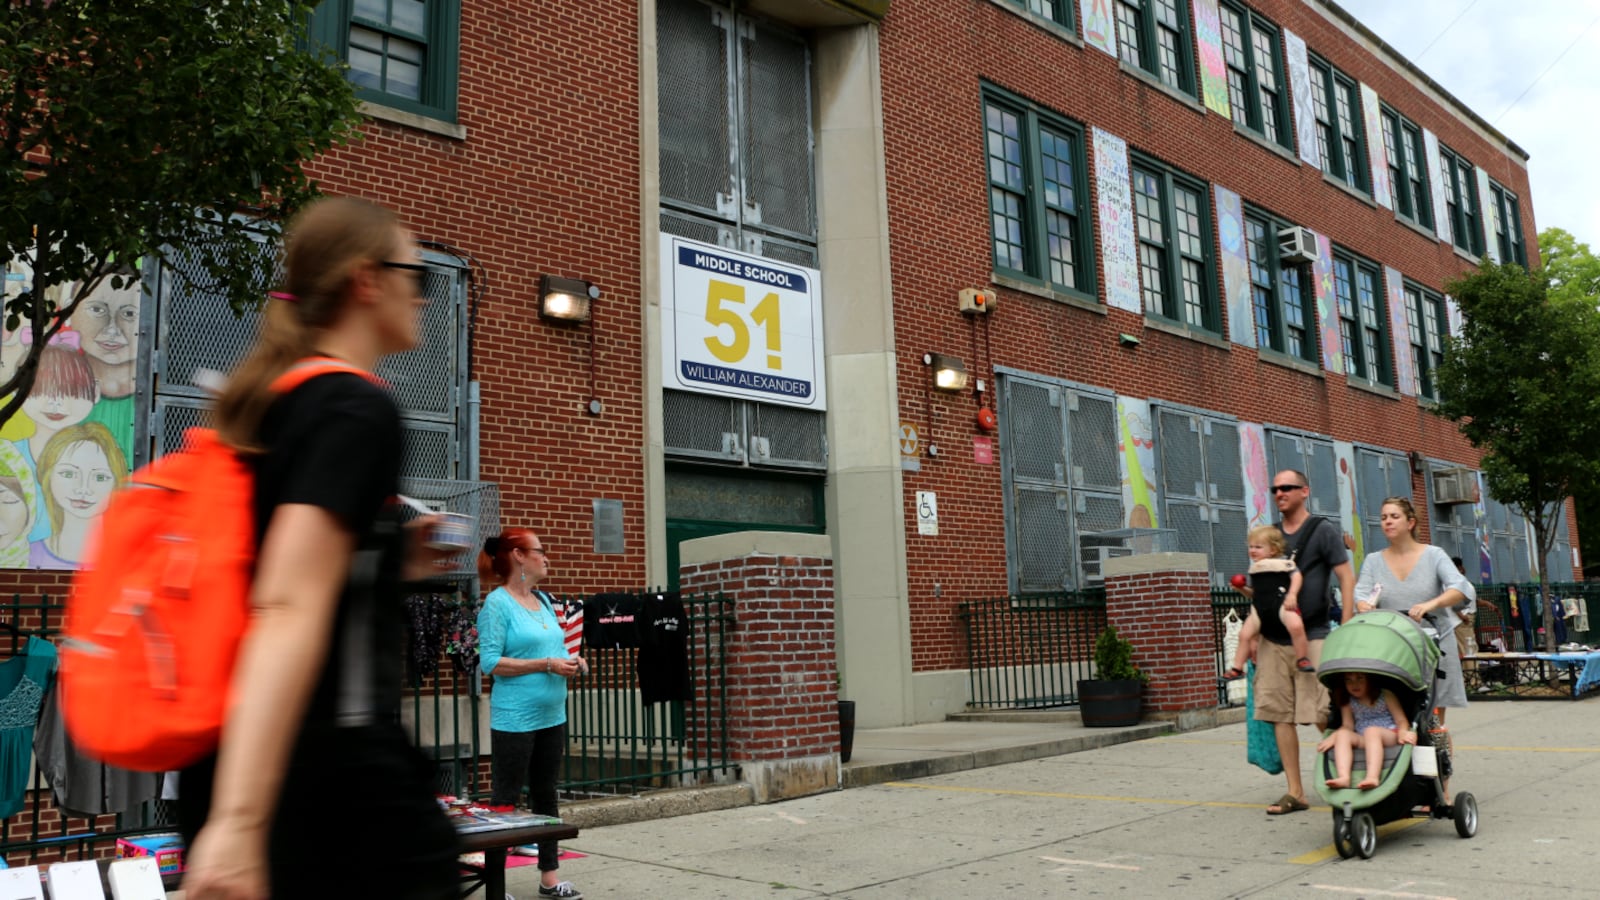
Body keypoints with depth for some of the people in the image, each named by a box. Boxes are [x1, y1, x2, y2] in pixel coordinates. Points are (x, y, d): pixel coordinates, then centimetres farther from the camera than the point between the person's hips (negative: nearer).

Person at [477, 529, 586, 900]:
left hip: (551, 716, 8)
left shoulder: (544, 600, 11)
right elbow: (490, 662, -18)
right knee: (505, 800, 1)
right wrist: (547, 665, -20)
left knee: (545, 795, 14)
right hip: (514, 719, -8)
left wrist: (570, 661, -1)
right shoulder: (497, 603, -11)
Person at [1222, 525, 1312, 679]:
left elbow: (1296, 575, -7)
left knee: (1296, 626, -31)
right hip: (1260, 605, 6)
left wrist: (1292, 594, -20)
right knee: (1245, 634, 1)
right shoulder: (1254, 569, 19)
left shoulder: (1283, 562, 2)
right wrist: (1242, 589, 6)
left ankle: (1302, 659, -11)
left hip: (1281, 602, -6)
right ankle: (1237, 668, 11)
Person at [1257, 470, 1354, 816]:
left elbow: (1346, 578, -3)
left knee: (1324, 715, -8)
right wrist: (1253, 637, 14)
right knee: (1279, 715, 3)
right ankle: (1294, 792, 10)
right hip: (1273, 639, 5)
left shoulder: (1323, 530, 2)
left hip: (1312, 637, -5)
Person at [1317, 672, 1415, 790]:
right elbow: (1348, 726, 5)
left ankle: (1372, 777, -54)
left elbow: (1401, 720, -1)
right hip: (1362, 741, 3)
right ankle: (1343, 777, -45)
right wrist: (1333, 736, -17)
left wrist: (1403, 733, -26)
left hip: (1389, 737, -3)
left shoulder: (1386, 696, 6)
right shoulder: (1348, 703, 13)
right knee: (1343, 734, -25)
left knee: (1371, 731, -35)